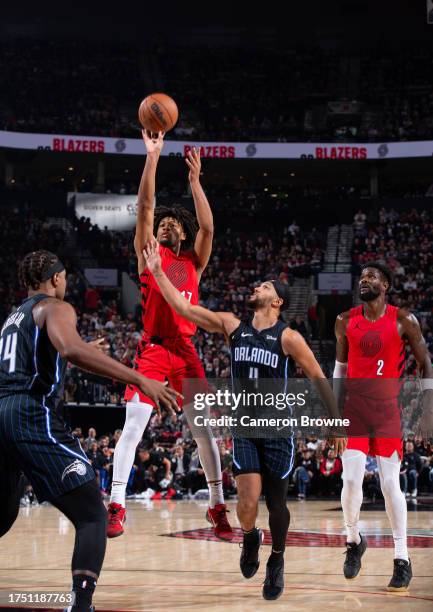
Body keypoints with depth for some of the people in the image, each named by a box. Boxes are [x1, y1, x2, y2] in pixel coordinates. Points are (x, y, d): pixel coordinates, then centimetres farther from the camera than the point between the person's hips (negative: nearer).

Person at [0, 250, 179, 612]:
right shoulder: (56, 308, 4)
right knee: (92, 516, -6)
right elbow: (71, 350, -19)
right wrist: (140, 380, -22)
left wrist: (83, 352, 48)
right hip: (33, 416, -8)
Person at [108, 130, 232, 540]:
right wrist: (152, 156, -9)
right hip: (152, 348, -3)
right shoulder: (149, 254, 8)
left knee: (205, 428, 2)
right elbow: (145, 207, -2)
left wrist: (194, 180, -7)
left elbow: (207, 227, -3)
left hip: (185, 350, 3)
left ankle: (217, 508, 10)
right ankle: (116, 506, -12)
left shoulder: (194, 260, 13)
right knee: (133, 425, -13)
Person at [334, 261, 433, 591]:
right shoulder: (346, 322, 4)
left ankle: (402, 558, 7)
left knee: (390, 483, -4)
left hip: (388, 409, -2)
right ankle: (354, 540, 16)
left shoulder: (404, 321, -5)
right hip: (354, 408, 2)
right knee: (351, 480, -10)